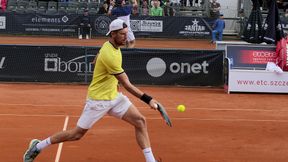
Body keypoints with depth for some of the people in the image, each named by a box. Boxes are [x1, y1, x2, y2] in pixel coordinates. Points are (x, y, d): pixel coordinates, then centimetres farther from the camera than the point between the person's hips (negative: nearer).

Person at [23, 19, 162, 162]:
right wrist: (148, 99, -26)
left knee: (140, 121, -5)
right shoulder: (110, 55, -28)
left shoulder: (111, 45, 1)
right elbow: (127, 85, -26)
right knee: (77, 134, 3)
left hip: (114, 96, 8)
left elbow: (96, 59, 22)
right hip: (98, 100, -8)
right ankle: (38, 146, 20)